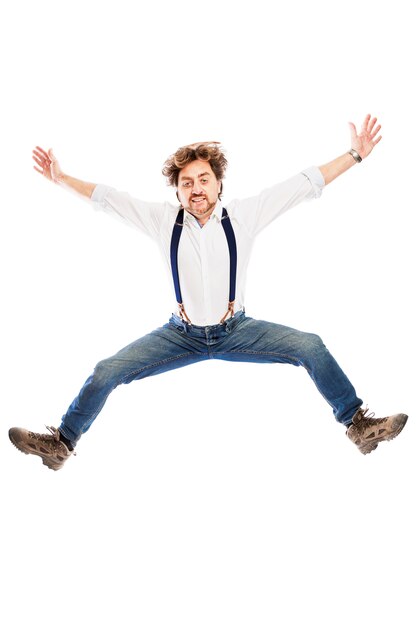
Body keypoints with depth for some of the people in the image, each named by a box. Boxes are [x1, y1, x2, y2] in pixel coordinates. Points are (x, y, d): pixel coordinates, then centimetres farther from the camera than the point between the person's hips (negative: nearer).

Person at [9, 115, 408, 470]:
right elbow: (107, 198, 3)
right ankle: (62, 442, 11)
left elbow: (304, 184, -8)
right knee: (107, 372, -10)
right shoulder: (163, 220, -5)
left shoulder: (243, 215, -8)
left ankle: (358, 424, 2)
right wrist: (61, 179, -2)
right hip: (182, 335, 1)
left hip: (237, 330, 0)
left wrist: (355, 155, -10)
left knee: (311, 347, -16)